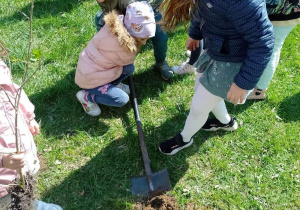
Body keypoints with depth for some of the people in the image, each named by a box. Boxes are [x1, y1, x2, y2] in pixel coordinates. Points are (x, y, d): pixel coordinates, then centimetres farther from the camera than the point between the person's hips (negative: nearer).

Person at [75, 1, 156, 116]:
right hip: (89, 78, -8)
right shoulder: (117, 41, -34)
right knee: (122, 100, -11)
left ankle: (111, 85, 15)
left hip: (92, 68, 8)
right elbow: (127, 60, -14)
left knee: (129, 68, -7)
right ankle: (86, 96, 4)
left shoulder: (119, 24, -9)